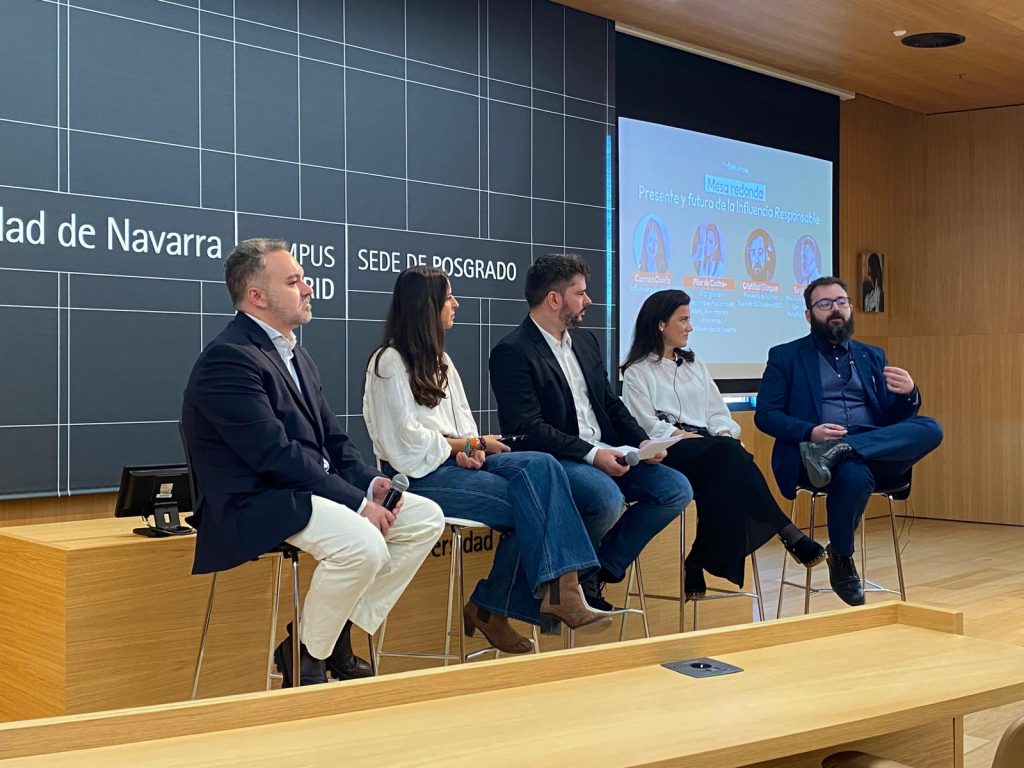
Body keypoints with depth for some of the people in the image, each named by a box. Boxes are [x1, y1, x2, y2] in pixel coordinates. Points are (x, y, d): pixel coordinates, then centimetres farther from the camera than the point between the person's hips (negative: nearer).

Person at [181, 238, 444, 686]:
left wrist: (370, 482, -3)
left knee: (426, 517, 1)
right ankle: (305, 662, -8)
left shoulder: (297, 356, 17)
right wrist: (358, 502, -21)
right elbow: (276, 455, -22)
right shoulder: (228, 359, -14)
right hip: (252, 505, -10)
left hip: (308, 492, 10)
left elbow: (333, 440, 16)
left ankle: (337, 636, 5)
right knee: (364, 544, -32)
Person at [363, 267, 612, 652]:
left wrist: (472, 448, -6)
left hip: (455, 460, 7)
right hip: (422, 474, -7)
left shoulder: (439, 359, 23)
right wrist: (470, 445, -6)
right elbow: (406, 439, -10)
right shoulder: (390, 362, -4)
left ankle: (561, 588, -26)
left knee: (540, 466, -21)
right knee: (529, 503, -24)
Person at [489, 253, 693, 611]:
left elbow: (611, 404, 19)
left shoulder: (585, 341, 16)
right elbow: (527, 428, -18)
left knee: (676, 489, -5)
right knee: (607, 498, -35)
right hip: (553, 461, -8)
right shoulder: (512, 352, -10)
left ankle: (601, 569, 2)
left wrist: (642, 441, 1)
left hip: (605, 456, 9)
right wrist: (591, 454, -23)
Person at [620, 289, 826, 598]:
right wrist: (686, 436, -18)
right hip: (667, 454, -5)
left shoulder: (695, 364, 28)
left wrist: (725, 435, -4)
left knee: (723, 476, -35)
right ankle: (788, 533, -40)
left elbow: (717, 412, 19)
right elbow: (647, 425, -6)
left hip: (709, 453, 6)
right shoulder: (637, 371, 8)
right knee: (727, 453, -36)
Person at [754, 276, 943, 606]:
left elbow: (895, 417, 16)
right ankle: (841, 559, -13)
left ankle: (833, 453, -32)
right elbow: (765, 415, 1)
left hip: (877, 452, 4)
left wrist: (908, 393, -9)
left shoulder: (872, 356, 23)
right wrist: (810, 432, -17)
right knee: (855, 475, -37)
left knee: (931, 429, -23)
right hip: (810, 449, -4)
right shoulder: (785, 356, 11)